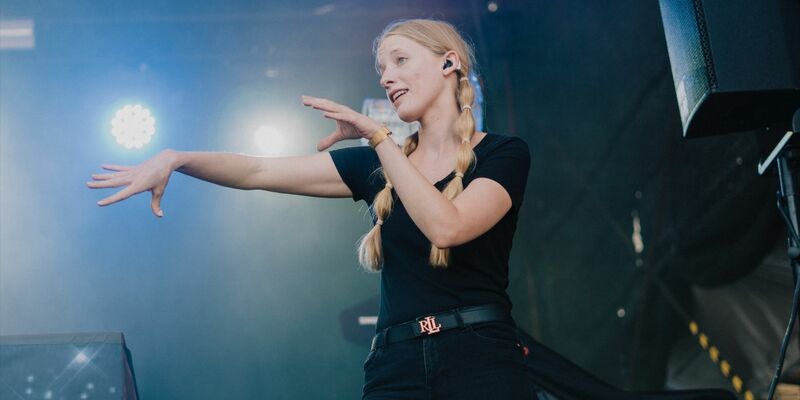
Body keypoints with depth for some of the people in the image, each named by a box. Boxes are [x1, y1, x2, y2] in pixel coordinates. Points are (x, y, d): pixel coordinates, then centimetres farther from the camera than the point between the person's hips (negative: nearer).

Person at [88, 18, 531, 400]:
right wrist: (175, 158, -8)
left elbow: (446, 227, -17)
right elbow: (260, 171, 6)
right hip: (395, 364, 4)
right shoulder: (377, 164, 13)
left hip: (481, 361, -3)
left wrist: (378, 135, -14)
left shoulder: (503, 155, 1)